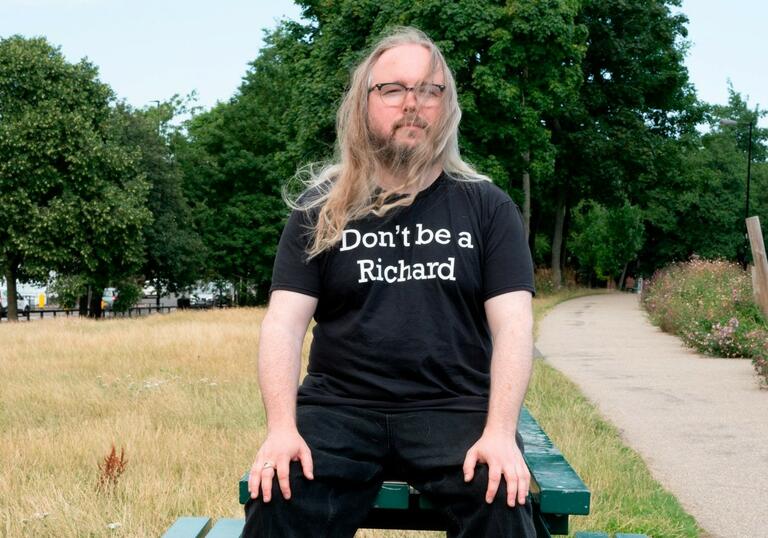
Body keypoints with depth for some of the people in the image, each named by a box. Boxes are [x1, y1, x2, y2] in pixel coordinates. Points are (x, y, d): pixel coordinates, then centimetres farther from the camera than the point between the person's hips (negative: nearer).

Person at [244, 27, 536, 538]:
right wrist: (282, 428, -15)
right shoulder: (321, 209, 8)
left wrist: (500, 432, -18)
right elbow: (284, 323, 1)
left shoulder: (488, 207, 7)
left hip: (455, 406, 0)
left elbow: (513, 324, -2)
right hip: (339, 405, 1)